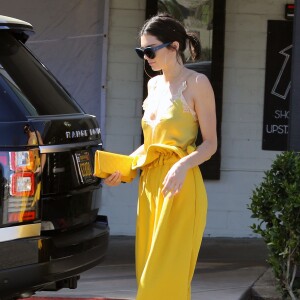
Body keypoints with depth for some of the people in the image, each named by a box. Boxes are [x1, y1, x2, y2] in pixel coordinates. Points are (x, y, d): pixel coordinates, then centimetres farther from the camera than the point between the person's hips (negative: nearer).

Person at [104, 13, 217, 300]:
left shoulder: (195, 83, -6)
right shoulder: (154, 85, 16)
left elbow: (210, 143, -8)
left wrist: (183, 165, -24)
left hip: (179, 185, -7)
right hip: (150, 183, 8)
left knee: (167, 271, -9)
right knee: (148, 268, 6)